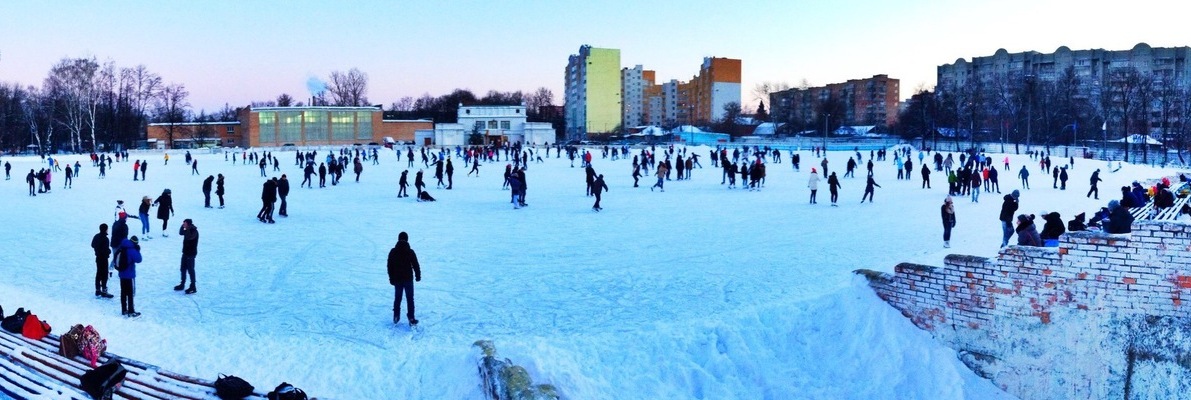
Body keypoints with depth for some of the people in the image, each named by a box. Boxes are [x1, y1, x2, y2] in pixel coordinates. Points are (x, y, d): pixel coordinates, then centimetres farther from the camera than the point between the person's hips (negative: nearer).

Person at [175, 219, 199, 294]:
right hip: (185, 252, 9)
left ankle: (193, 288, 1)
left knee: (190, 270, -5)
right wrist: (182, 226, 2)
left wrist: (187, 228, -29)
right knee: (183, 269, 17)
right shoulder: (188, 230, 7)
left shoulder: (194, 231, -20)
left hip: (191, 254, -9)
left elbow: (189, 237, -35)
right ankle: (182, 284, 29)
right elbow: (180, 233, 16)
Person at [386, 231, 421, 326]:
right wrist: (418, 276, 7)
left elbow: (389, 266, 2)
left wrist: (391, 278, 12)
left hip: (397, 279, 2)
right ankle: (411, 319, 3)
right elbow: (416, 266, -8)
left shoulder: (393, 252, -4)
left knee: (397, 298, 18)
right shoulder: (410, 252, -13)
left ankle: (396, 317, 23)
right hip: (408, 279, -2)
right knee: (410, 299, 6)